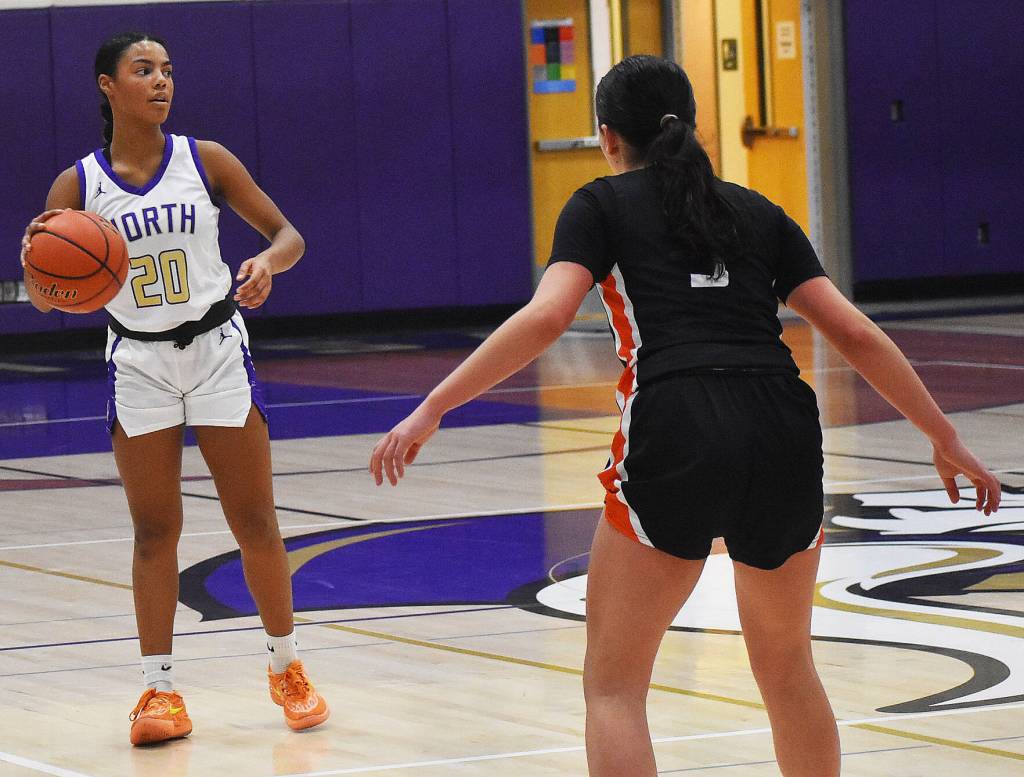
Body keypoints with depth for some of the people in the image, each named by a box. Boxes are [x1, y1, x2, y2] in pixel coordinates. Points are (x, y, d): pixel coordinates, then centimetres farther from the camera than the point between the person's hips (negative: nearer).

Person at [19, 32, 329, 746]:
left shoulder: (205, 160, -4)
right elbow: (44, 298, -6)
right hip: (138, 361, 0)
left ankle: (287, 668, 19)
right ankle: (159, 688, 8)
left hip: (216, 349, 0)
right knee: (154, 529, 1)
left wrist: (269, 261, -22)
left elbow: (289, 234, 1)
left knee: (255, 520, 3)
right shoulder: (78, 186, -5)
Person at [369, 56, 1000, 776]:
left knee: (613, 686, 6)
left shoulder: (602, 204, 14)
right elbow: (856, 333, 17)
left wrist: (431, 410, -4)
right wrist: (946, 439, 24)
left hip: (675, 435, -4)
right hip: (784, 431, 4)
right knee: (786, 664, 26)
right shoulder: (758, 212, 24)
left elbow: (545, 317, -3)